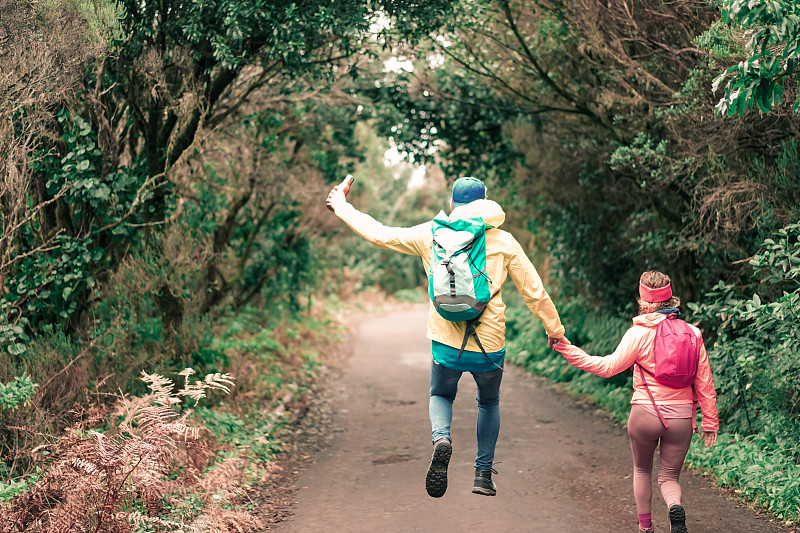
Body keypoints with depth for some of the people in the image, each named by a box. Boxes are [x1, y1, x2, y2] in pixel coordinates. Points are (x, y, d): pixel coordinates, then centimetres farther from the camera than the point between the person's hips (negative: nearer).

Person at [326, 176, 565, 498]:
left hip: (446, 343, 0)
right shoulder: (504, 242, 0)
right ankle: (483, 475, 22)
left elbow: (380, 234, 6)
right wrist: (555, 331, 17)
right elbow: (534, 293, 3)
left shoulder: (431, 235, 0)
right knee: (489, 402, 28)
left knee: (441, 396, 26)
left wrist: (341, 206, 20)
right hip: (489, 345, 0)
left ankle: (441, 438, -7)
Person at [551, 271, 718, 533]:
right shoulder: (692, 333, 2)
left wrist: (567, 349, -2)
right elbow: (704, 382, 4)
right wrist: (710, 421, 11)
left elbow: (608, 367, -7)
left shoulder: (638, 333, -8)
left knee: (642, 471, 22)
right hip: (681, 417, 2)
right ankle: (675, 507, -18)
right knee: (669, 476, 13)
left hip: (646, 413, -2)